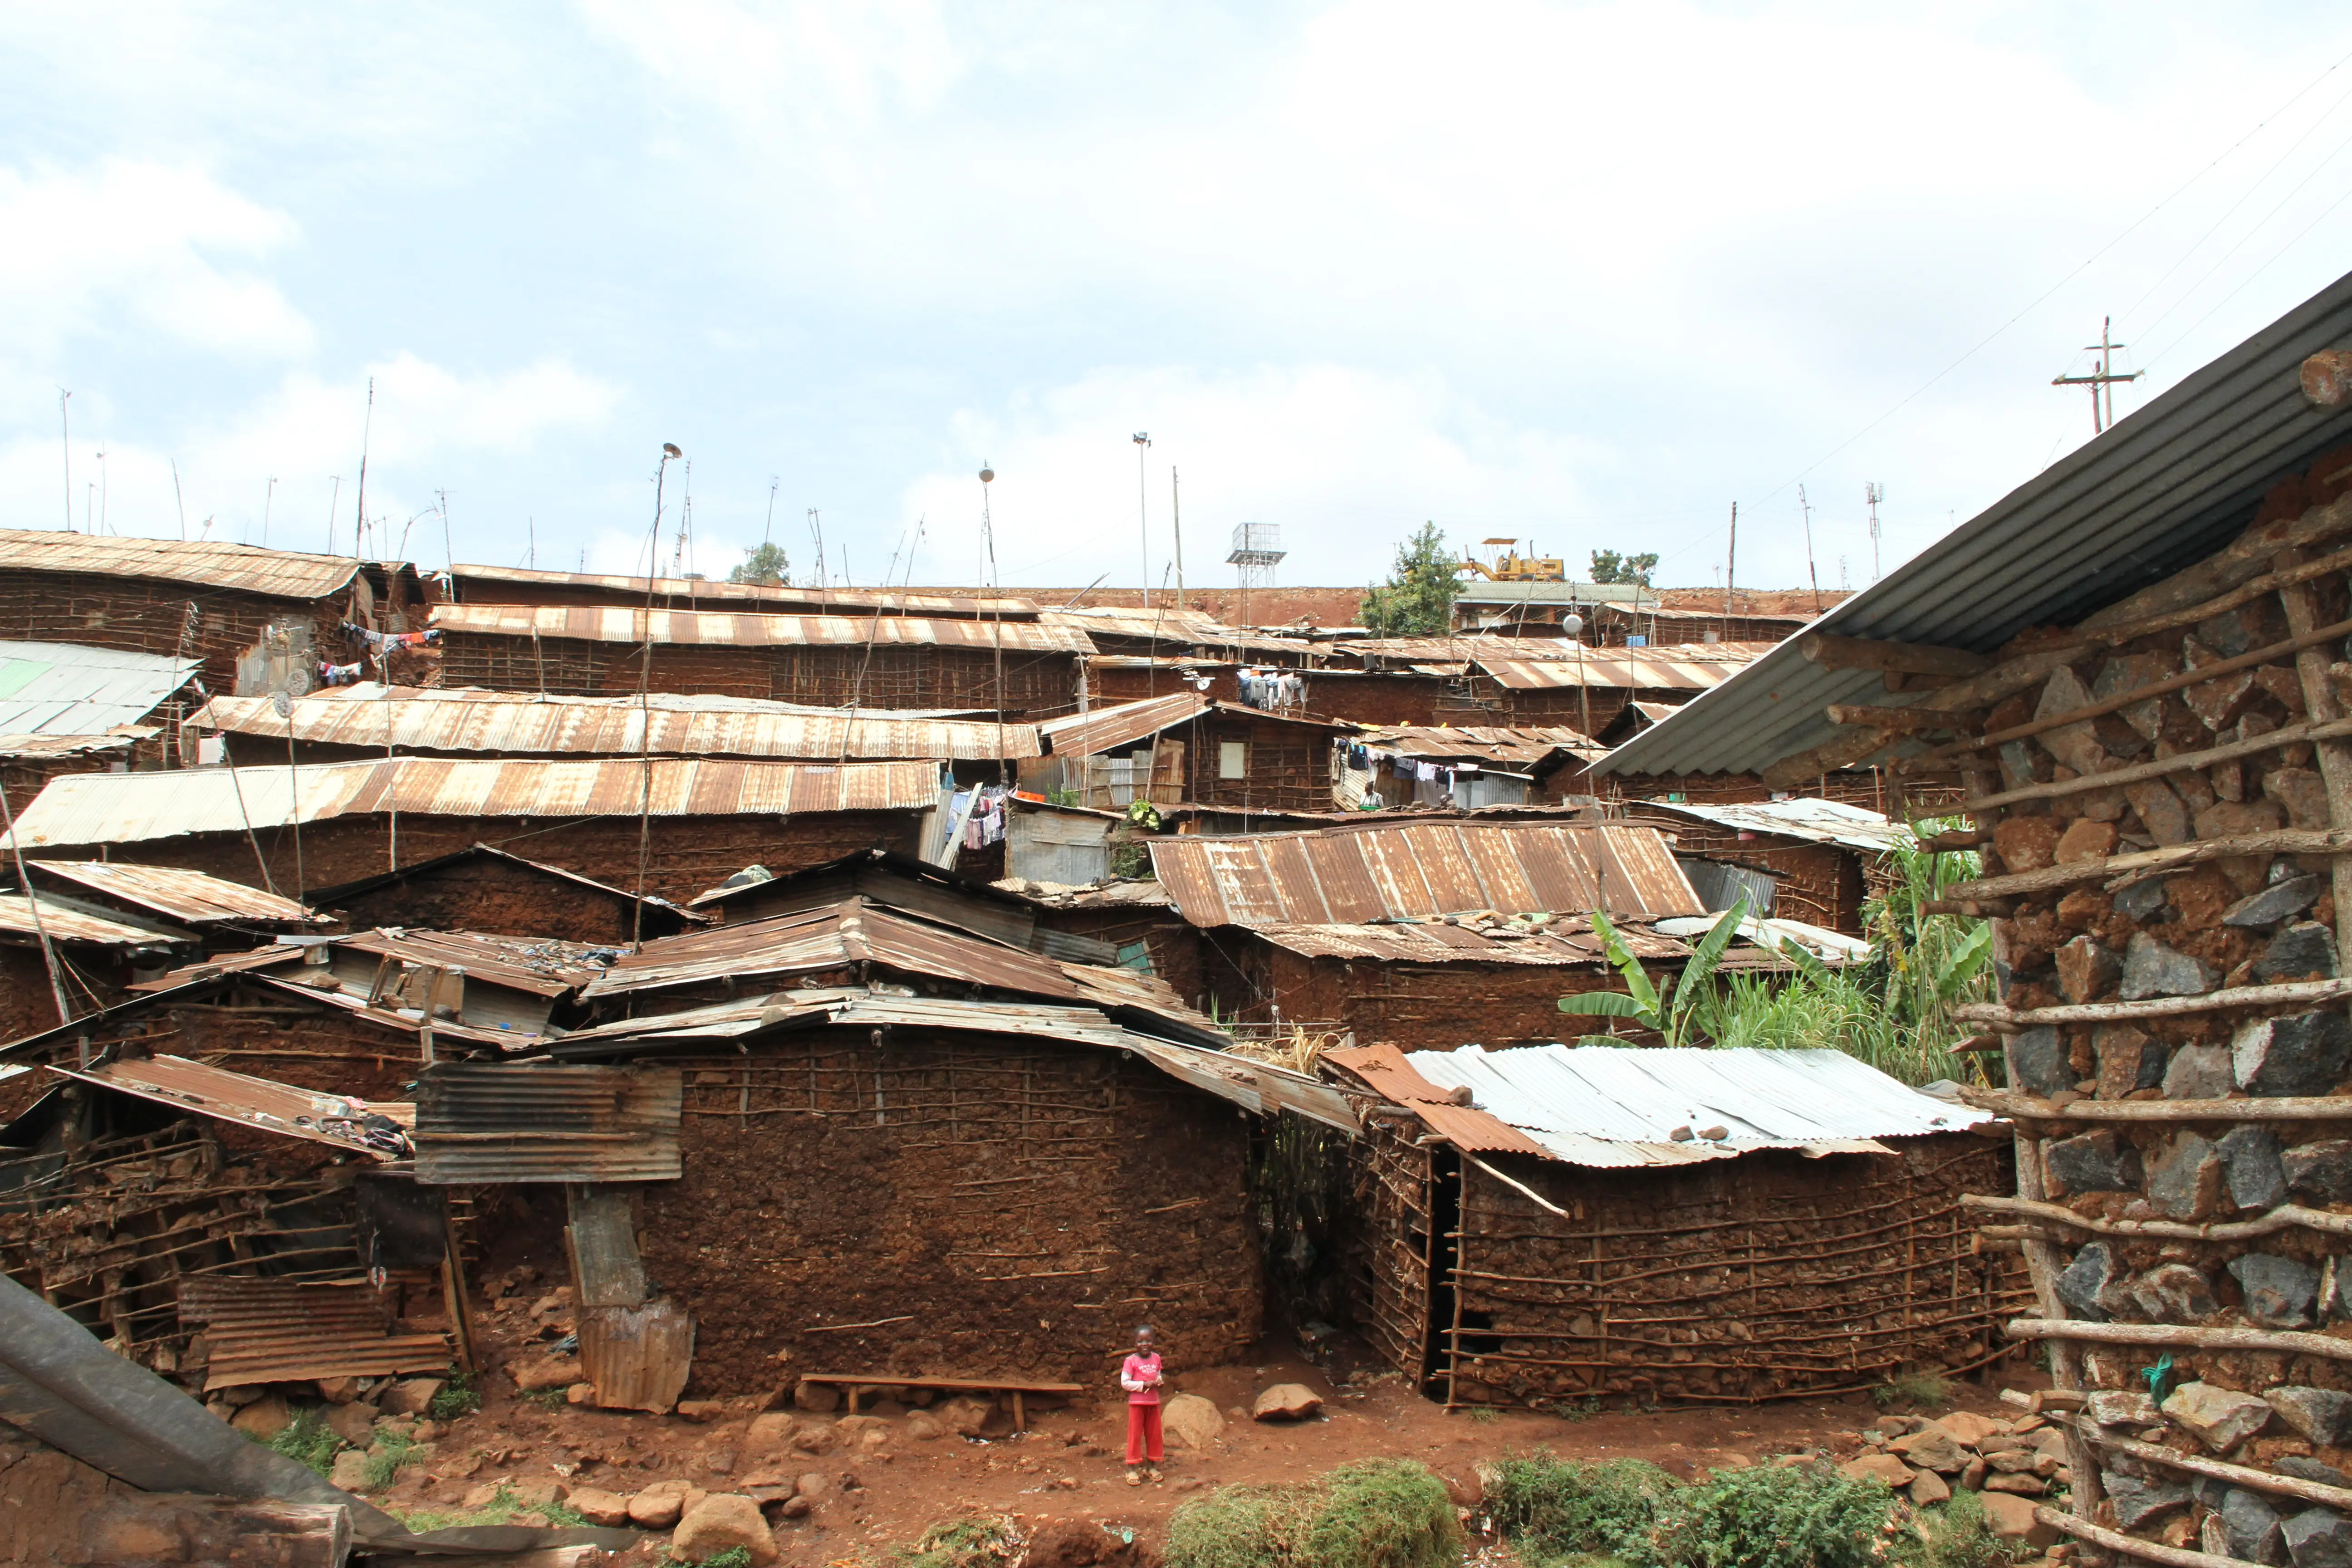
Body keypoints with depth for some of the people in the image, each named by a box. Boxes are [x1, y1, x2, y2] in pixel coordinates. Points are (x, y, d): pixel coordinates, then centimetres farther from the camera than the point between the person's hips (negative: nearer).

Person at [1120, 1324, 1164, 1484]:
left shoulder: (1156, 1358, 3)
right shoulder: (1131, 1361, -13)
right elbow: (1125, 1383, -17)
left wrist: (1159, 1381, -4)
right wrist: (1144, 1385, -21)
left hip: (1154, 1402, 5)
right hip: (1137, 1403, -5)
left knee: (1154, 1434, 11)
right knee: (1135, 1435, -1)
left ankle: (1152, 1466, 24)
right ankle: (1132, 1469, 5)